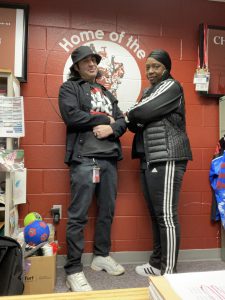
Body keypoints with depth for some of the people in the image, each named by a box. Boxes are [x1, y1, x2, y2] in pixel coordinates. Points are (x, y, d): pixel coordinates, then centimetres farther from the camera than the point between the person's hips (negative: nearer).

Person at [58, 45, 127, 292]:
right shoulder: (69, 88, 7)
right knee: (78, 215, -5)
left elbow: (122, 121, 16)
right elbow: (71, 115, -12)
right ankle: (73, 269, 7)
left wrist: (111, 128, -7)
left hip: (110, 158, 6)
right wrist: (104, 119, -3)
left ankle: (102, 256, 28)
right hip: (84, 158, -6)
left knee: (107, 211, 11)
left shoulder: (106, 93, 25)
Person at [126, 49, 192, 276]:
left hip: (167, 160, -8)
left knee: (166, 215, -7)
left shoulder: (171, 86, -1)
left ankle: (169, 272, 4)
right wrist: (130, 120, -3)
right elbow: (138, 123, 18)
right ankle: (157, 263, 23)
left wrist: (129, 114, 6)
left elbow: (145, 111, -14)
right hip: (149, 160, 8)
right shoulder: (149, 91, 24)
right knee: (155, 214, 11)